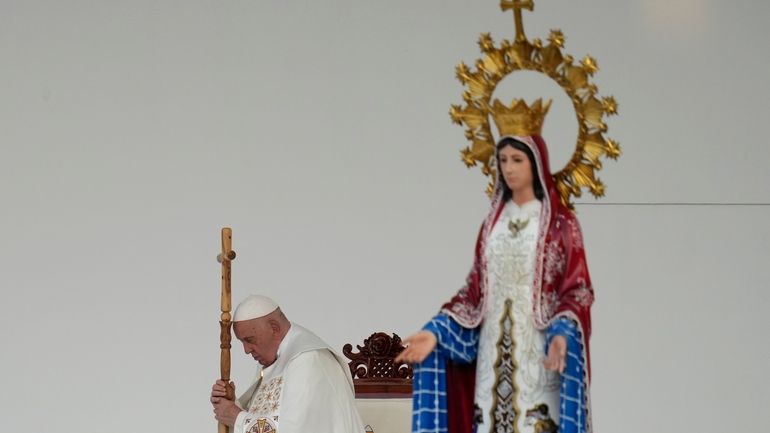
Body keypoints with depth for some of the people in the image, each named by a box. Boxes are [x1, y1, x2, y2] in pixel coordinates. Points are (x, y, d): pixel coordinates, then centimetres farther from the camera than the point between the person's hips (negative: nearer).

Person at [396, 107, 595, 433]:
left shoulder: (561, 223, -2)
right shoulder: (493, 222, 13)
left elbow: (577, 289, -5)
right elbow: (475, 289, 12)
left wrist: (562, 335, -24)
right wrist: (436, 331, 0)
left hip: (538, 351, -4)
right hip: (495, 351, 5)